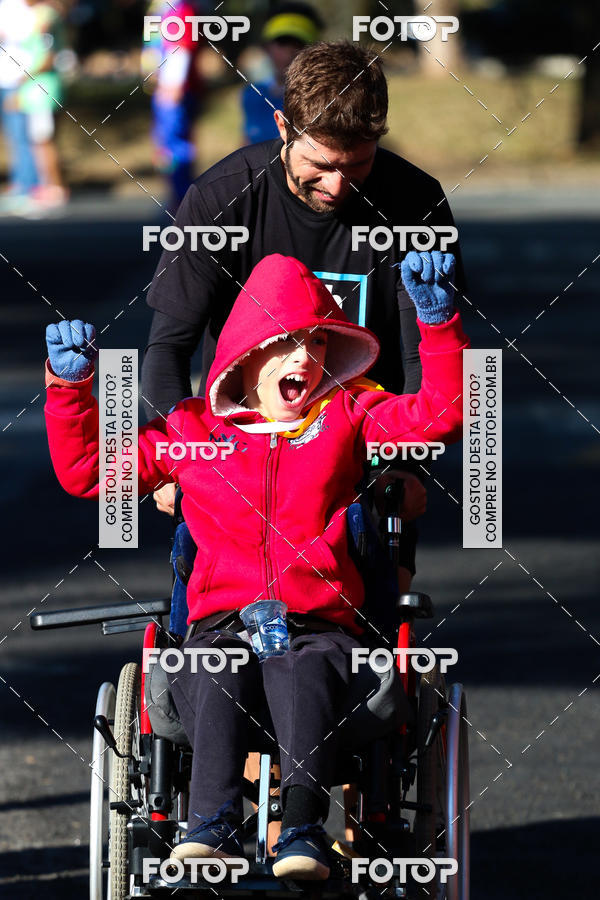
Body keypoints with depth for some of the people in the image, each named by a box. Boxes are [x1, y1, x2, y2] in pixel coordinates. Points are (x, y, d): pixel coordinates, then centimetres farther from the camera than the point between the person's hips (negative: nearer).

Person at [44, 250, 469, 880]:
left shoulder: (348, 416, 17)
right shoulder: (192, 431, 18)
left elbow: (443, 412, 5)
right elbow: (87, 470, 22)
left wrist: (439, 321, -6)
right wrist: (70, 388, 11)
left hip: (321, 624, -1)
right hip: (220, 621, 1)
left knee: (304, 674, -37)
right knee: (215, 681, -36)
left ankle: (301, 829, -52)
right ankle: (213, 827, -52)